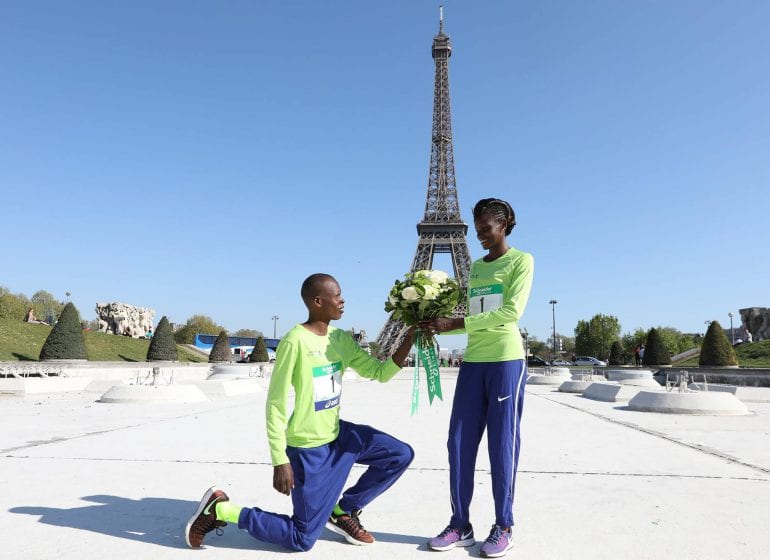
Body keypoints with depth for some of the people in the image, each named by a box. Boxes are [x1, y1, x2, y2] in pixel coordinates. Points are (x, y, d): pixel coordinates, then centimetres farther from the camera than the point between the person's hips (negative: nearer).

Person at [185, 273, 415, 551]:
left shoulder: (342, 339, 0)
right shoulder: (295, 342, -22)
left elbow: (379, 372, 3)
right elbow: (275, 405, -19)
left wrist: (409, 339, -8)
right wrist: (280, 461, -18)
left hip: (337, 434, 7)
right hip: (307, 446, -7)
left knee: (400, 455, 5)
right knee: (303, 539, 2)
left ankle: (342, 512, 19)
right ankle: (221, 509, 14)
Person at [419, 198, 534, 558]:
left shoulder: (521, 260, 1)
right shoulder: (474, 268, 19)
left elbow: (511, 312, -13)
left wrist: (453, 324, -17)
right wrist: (437, 327, -1)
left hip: (506, 361, -5)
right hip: (472, 362, 6)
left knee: (502, 444, 1)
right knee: (460, 443, 3)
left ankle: (503, 528, 13)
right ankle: (460, 525, 13)